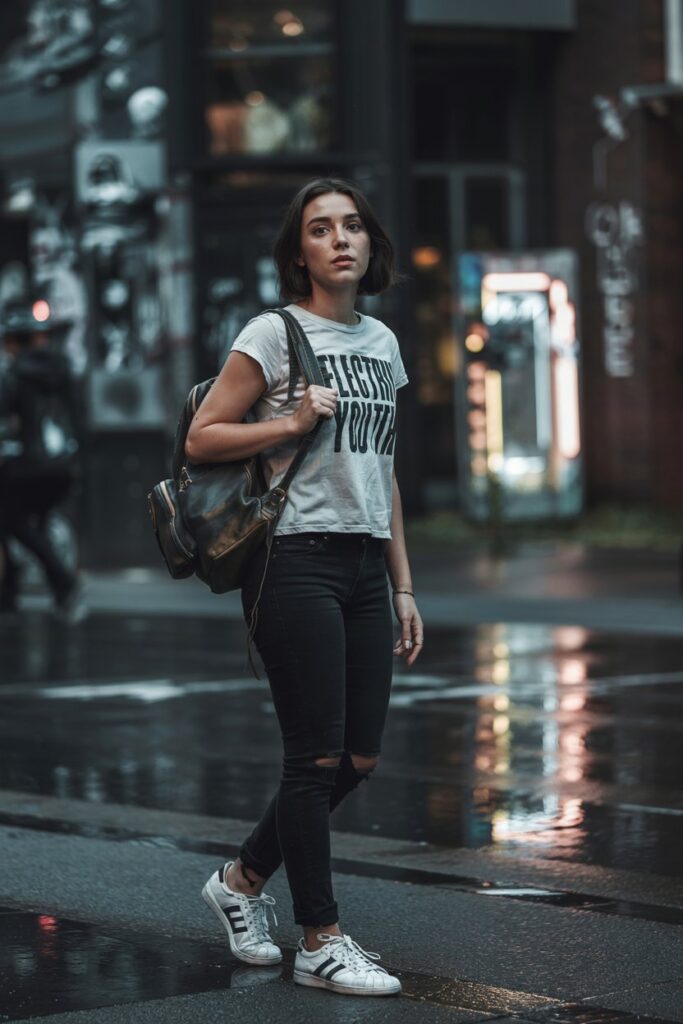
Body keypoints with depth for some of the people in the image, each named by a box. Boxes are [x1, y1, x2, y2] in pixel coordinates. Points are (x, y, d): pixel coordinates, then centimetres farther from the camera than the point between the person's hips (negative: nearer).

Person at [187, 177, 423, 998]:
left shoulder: (381, 342, 15)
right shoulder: (273, 334, -4)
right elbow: (200, 440, -5)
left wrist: (403, 585, 16)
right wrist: (294, 422, -15)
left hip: (364, 567, 7)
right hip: (296, 561, -7)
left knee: (360, 757, 7)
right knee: (318, 757, -5)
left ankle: (241, 881, 26)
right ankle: (320, 943, 5)